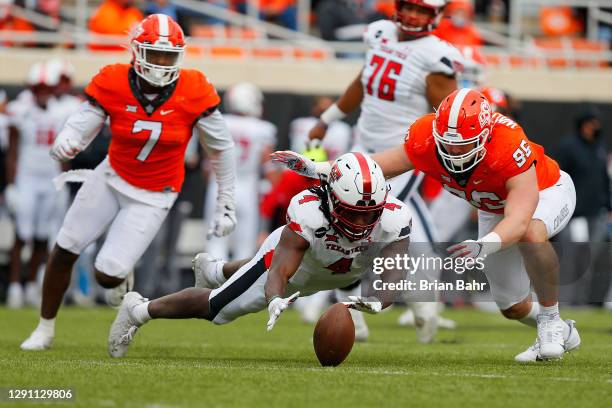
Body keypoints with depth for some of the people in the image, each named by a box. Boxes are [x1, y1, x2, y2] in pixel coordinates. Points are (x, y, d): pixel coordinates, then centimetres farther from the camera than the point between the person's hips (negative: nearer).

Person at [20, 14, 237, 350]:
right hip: (112, 178, 2)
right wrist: (64, 144, -42)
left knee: (107, 275, -12)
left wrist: (226, 204, -1)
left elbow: (221, 148, -6)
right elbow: (78, 128, -16)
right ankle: (45, 329, 30)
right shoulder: (112, 85, -18)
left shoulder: (194, 93, -21)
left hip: (153, 196, -2)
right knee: (64, 251, 7)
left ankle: (121, 276, 29)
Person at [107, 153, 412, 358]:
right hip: (288, 257, -4)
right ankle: (138, 310, 29)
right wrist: (275, 300, -70)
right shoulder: (309, 213, -46)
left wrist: (377, 302, -69)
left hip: (336, 276, 4)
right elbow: (280, 272, -47)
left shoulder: (393, 219, -40)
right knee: (216, 307, 4)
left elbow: (394, 278, -47)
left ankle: (214, 272, 67)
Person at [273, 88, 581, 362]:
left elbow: (518, 220, -54)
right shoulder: (426, 139, -30)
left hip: (545, 191, -6)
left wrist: (485, 244, -72)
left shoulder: (510, 151, -44)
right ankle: (563, 333, 40)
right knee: (512, 307, 9)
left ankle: (552, 321, -20)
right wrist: (315, 169, -26)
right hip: (494, 207, 6)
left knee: (531, 233, -41)